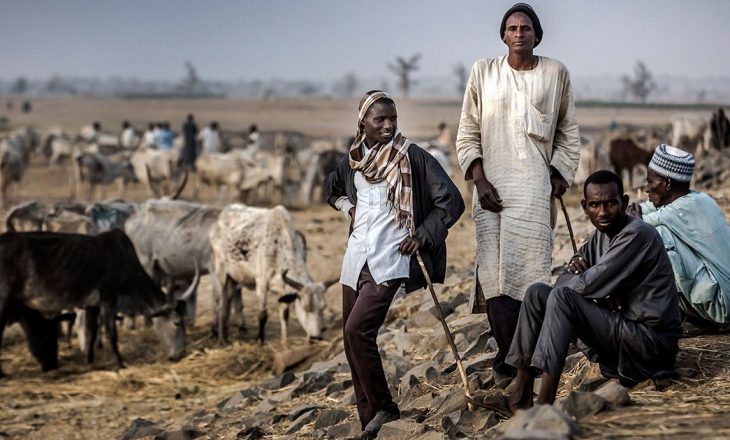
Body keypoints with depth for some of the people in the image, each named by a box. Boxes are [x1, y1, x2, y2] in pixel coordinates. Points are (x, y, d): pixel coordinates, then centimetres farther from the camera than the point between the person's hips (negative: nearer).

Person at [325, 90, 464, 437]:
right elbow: (331, 190, 30)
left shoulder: (412, 157, -8)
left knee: (357, 329, -19)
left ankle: (384, 408, -5)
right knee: (351, 341, 6)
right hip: (356, 258, 6)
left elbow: (451, 201, -8)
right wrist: (348, 207, 12)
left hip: (390, 259, -6)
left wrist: (423, 237, -9)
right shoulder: (351, 160, 8)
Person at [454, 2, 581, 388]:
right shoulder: (483, 72, 8)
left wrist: (560, 176, 6)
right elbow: (467, 133, 8)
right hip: (492, 185, 0)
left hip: (536, 186, 0)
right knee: (494, 273, -8)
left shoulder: (555, 73, 9)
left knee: (531, 270, -8)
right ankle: (509, 360, -2)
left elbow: (568, 132, 15)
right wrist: (479, 180, -3)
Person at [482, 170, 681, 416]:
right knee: (537, 293, 4)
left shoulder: (637, 235, -18)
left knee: (562, 298, -25)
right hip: (622, 334, 9)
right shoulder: (601, 234, 11)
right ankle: (520, 396, -1)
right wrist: (577, 268, -11)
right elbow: (564, 281, 10)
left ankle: (544, 405, -30)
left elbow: (586, 285, -22)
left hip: (651, 343, -9)